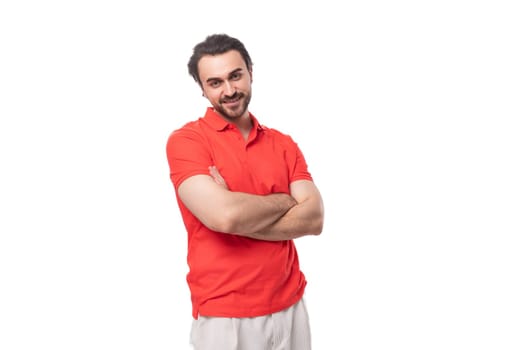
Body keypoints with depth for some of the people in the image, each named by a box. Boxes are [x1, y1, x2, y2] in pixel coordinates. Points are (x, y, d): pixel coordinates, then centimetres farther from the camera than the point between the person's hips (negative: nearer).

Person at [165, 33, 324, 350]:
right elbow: (224, 216, -23)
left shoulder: (284, 144, 5)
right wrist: (284, 201, -7)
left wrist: (241, 214, -17)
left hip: (291, 307, 4)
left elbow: (314, 219, -7)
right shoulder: (186, 140, -9)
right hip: (224, 316, -4)